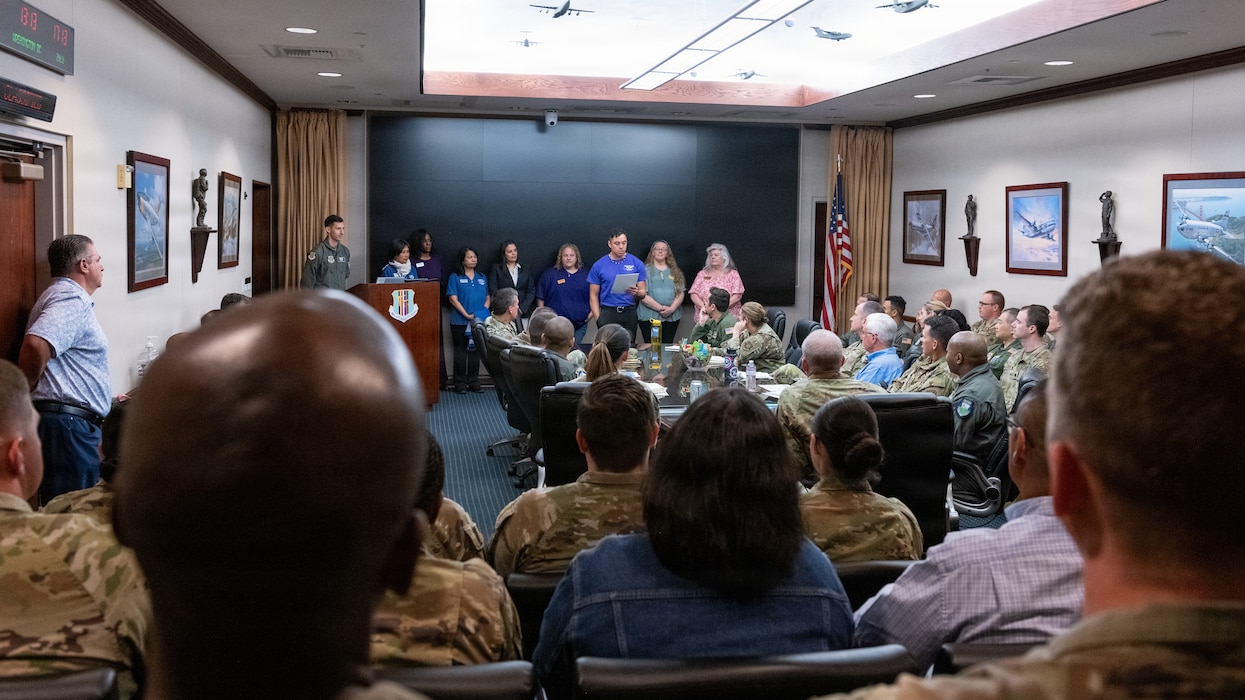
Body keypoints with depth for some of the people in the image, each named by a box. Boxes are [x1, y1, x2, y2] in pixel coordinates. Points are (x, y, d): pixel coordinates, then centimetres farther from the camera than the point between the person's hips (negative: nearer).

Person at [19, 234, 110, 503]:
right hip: (68, 421, -11)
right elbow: (36, 343, -30)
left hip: (72, 421, 11)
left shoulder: (65, 295, 24)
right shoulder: (72, 299, -11)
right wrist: (28, 389, -14)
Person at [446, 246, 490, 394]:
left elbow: (487, 298, 14)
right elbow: (453, 299, -8)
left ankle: (474, 382, 15)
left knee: (475, 351, 9)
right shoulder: (455, 278, -1)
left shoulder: (482, 278, 13)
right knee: (460, 351, 0)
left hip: (479, 321, 4)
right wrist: (466, 315, -16)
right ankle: (460, 383, 4)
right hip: (460, 322, -4)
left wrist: (483, 311, -6)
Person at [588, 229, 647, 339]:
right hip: (607, 313, 0)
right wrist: (598, 318, -5)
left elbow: (643, 293, 6)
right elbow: (594, 295, 4)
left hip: (629, 313, 1)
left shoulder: (637, 264, 3)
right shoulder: (598, 266, 2)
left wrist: (636, 293, -17)